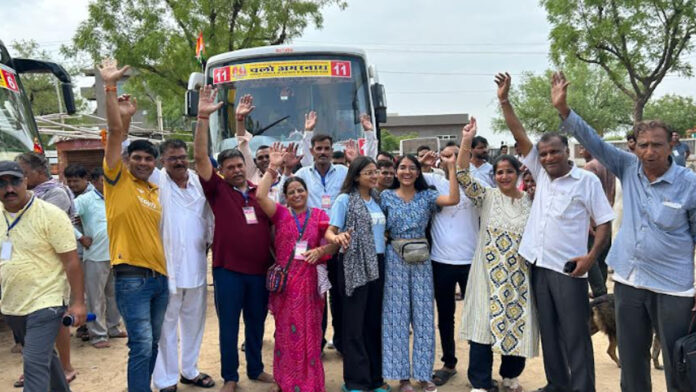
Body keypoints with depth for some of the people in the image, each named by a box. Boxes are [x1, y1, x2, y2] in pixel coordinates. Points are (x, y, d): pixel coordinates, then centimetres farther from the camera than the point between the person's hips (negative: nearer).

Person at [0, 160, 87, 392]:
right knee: (45, 357, 21)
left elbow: (71, 261, -14)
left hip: (44, 305, -6)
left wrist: (78, 302, -16)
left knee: (35, 363, -10)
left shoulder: (51, 215, -14)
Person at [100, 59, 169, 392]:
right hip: (131, 276, -6)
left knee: (152, 345, 15)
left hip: (159, 275, 6)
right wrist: (110, 87, -14)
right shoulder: (118, 180, -2)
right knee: (142, 346, -10)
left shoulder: (156, 191, 14)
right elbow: (115, 132, -9)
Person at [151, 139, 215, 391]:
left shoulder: (199, 181, 5)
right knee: (166, 325, 3)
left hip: (196, 265, 5)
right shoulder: (156, 181, -5)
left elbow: (208, 216, 11)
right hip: (166, 266, -4)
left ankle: (190, 370, 33)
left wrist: (210, 241, 7)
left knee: (194, 321, 16)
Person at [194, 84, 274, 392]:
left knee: (257, 322, 16)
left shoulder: (259, 192, 8)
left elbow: (275, 223, 16)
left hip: (261, 268, 3)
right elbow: (200, 158, -13)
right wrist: (203, 118, -21)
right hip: (228, 269, -3)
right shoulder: (218, 190, -2)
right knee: (229, 324, 8)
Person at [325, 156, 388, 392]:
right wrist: (336, 238, -31)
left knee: (375, 320, 10)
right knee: (355, 323, 1)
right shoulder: (345, 199, -6)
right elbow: (329, 232, -10)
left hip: (377, 263, 6)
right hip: (354, 265, -6)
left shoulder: (377, 199, 10)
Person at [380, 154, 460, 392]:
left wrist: (452, 166, -13)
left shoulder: (427, 196, 4)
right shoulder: (386, 196, 3)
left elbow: (453, 199, -11)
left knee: (423, 314, 5)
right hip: (395, 259, -1)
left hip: (421, 258, 2)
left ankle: (423, 373, 17)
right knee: (397, 315, 2)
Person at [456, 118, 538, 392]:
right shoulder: (487, 197, 0)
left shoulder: (530, 202, 5)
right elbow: (462, 176, -12)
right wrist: (466, 142, -20)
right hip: (489, 273, -2)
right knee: (484, 323, -2)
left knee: (516, 322, 10)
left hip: (519, 276, 2)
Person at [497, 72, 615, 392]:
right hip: (539, 265, 6)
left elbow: (604, 222, -4)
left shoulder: (587, 180, -6)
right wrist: (504, 100, -2)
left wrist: (591, 257, -16)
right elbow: (520, 136, 5)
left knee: (575, 335, 0)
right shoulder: (541, 174, 7)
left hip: (568, 268, -5)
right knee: (548, 331, 14)